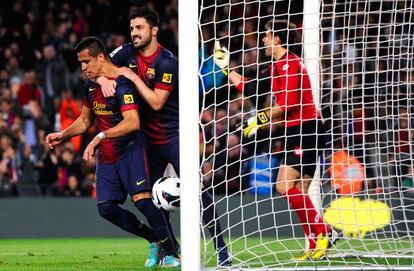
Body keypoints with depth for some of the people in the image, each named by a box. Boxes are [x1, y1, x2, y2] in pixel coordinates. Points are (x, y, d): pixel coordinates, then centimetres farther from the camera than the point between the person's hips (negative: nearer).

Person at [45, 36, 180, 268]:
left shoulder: (122, 84, -19)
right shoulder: (90, 86, 10)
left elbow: (132, 122, -32)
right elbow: (85, 121, 24)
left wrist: (100, 137, -38)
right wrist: (63, 135, 9)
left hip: (131, 149, -8)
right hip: (107, 156, 8)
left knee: (141, 199, -22)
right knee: (106, 208, -2)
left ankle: (172, 254, -13)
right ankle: (155, 241, 13)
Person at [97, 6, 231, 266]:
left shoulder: (167, 62, -16)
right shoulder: (127, 53, 2)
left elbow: (157, 102, -21)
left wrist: (133, 77, -20)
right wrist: (104, 79, -18)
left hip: (173, 135, -6)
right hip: (147, 137, 6)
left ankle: (222, 250, -10)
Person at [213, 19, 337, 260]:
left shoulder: (290, 64, -13)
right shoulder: (277, 68, 18)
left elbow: (289, 103, -21)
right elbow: (249, 89, 25)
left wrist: (261, 119, -15)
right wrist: (226, 67, 29)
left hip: (306, 131, -10)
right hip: (298, 134, 10)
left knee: (285, 186, -17)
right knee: (298, 194, 8)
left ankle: (324, 233, -16)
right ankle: (317, 246, 7)